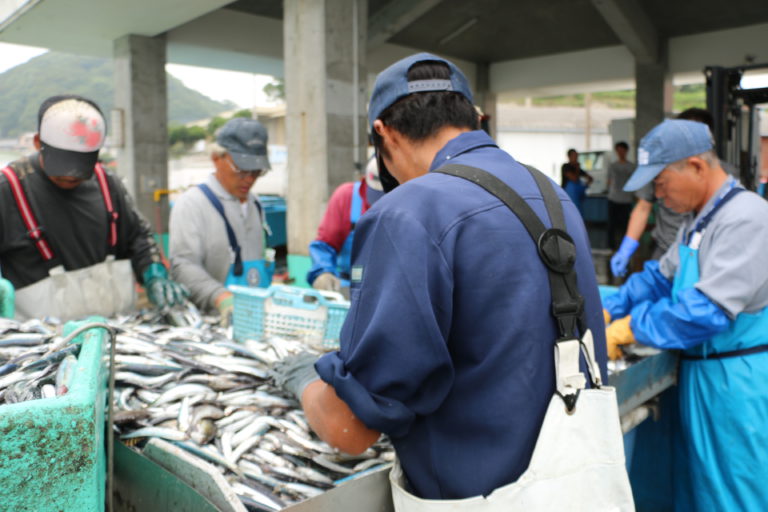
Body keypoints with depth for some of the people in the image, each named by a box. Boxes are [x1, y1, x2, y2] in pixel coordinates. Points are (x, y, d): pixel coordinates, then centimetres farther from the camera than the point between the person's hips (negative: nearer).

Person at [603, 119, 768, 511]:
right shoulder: (697, 219, 11)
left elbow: (707, 310, -27)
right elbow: (661, 277, 13)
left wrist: (627, 329, -20)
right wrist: (607, 314, 1)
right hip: (699, 373, 9)